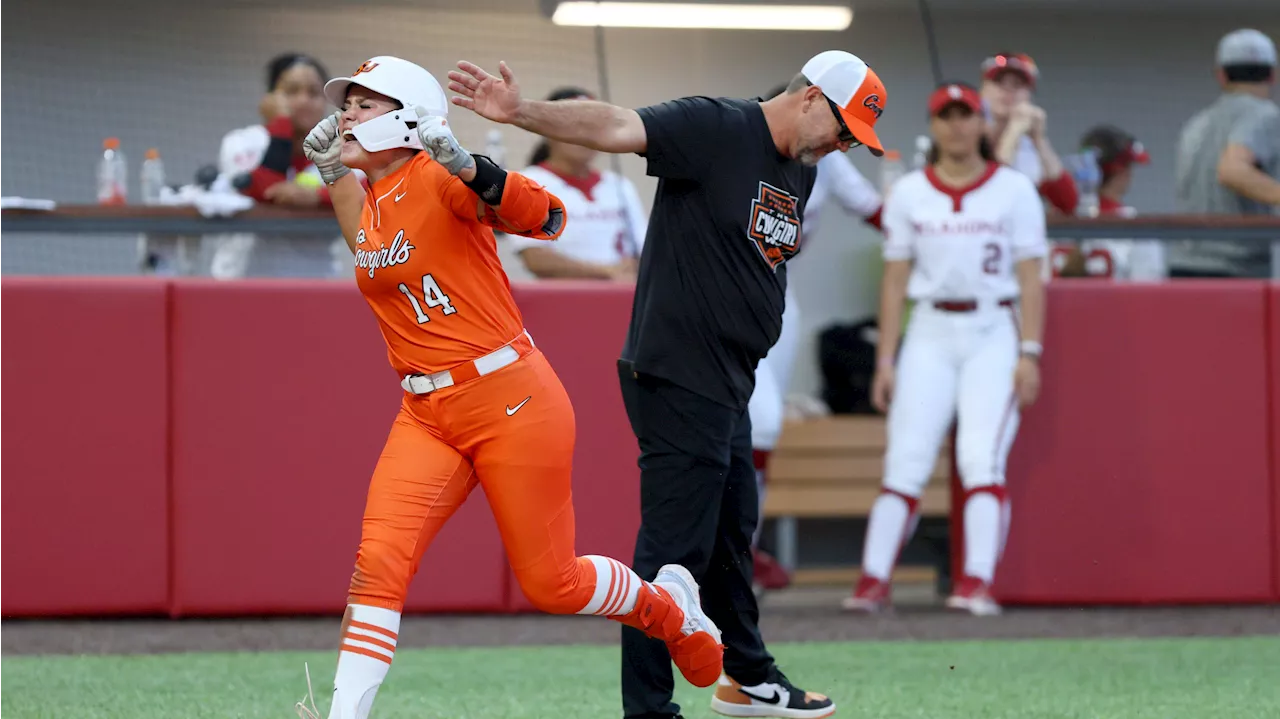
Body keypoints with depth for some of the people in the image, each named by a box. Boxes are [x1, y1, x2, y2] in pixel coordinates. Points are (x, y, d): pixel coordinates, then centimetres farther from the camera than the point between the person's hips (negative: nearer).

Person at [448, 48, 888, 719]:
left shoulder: (802, 171, 13)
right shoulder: (714, 128, -14)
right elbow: (615, 127, -27)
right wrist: (522, 112, -43)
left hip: (727, 386, 10)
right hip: (676, 380, -10)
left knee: (733, 531, 24)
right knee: (675, 549, -8)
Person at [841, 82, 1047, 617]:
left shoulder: (1014, 190, 4)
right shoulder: (908, 194, 9)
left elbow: (1030, 278, 1)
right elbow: (895, 280, 9)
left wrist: (1029, 353, -7)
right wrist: (885, 360, 3)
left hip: (993, 334, -2)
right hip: (930, 333, 2)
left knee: (981, 457, -14)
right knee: (905, 460, -7)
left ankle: (978, 582, -19)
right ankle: (873, 581, -9)